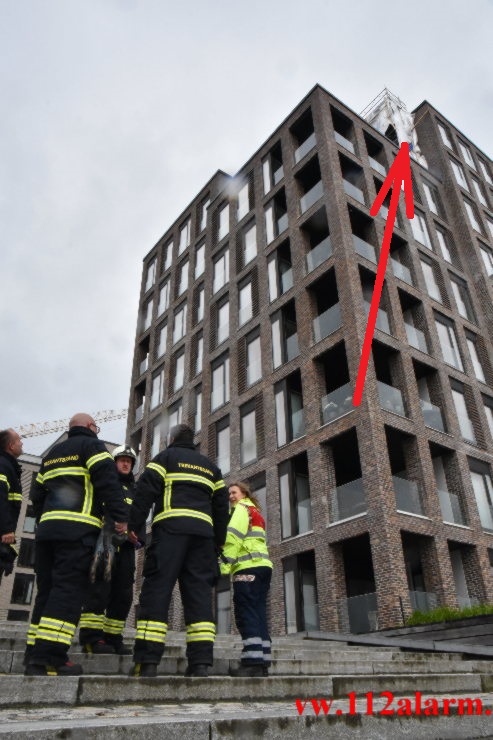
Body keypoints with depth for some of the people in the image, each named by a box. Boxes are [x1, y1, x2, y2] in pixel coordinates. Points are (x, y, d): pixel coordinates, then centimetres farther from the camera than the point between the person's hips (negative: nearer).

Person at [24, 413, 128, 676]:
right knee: (68, 590, -9)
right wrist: (121, 517, -12)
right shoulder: (92, 445, 2)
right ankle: (48, 657, -15)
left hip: (47, 527, 8)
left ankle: (34, 655, 10)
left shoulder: (52, 454, 25)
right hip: (77, 529, -7)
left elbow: (36, 493, 24)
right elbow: (107, 481, -12)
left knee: (47, 591, 10)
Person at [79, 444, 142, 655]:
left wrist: (139, 535, 5)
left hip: (126, 545, 6)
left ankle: (112, 638, 11)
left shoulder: (134, 490, 24)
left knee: (123, 593, 4)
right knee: (100, 587, -13)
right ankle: (90, 637, -9)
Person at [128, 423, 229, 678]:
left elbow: (145, 492, -1)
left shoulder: (166, 457, 11)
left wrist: (133, 525, -1)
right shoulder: (210, 466, 25)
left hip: (170, 529, -4)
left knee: (156, 590, -5)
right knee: (199, 593, 2)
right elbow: (221, 506, 21)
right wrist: (218, 541, 23)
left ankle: (147, 661, -9)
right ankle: (201, 662, -4)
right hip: (203, 531, 4)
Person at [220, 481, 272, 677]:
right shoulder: (256, 512, 29)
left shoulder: (242, 508, 2)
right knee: (258, 615, 7)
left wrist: (225, 565, -14)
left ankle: (252, 662, -17)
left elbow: (233, 537, -11)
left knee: (246, 615, -11)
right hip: (263, 565, 9)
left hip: (248, 567, -9)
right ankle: (263, 662, 6)